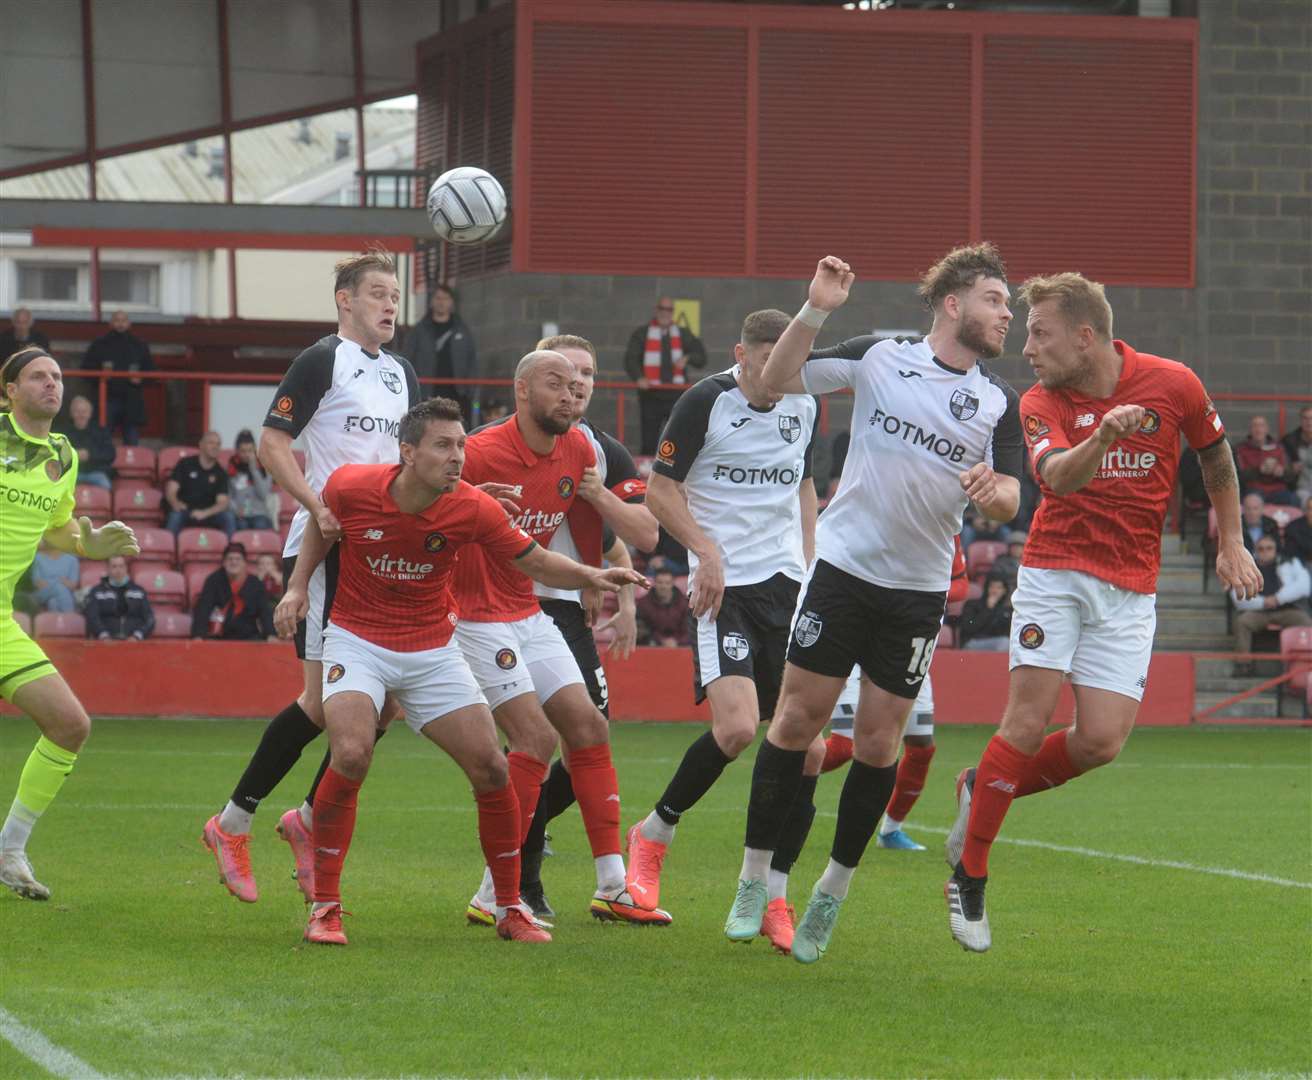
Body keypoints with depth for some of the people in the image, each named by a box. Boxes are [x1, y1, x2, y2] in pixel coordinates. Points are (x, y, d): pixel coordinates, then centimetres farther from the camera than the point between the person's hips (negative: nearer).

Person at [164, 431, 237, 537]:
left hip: (207, 514, 2)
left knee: (228, 517, -26)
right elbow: (170, 491, -1)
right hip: (183, 512, -2)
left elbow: (223, 502, -3)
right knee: (175, 516, -36)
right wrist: (176, 504, -23)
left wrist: (205, 513, -21)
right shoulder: (185, 464, 4)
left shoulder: (220, 473, 8)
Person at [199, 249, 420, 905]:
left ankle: (310, 822, 17)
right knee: (326, 699, -11)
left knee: (384, 698, 1)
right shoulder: (321, 361, -5)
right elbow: (272, 445, -11)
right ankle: (231, 825, 2)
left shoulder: (400, 374, 18)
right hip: (324, 551, -7)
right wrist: (319, 507, -24)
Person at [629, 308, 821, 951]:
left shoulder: (803, 408, 10)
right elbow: (660, 489, -3)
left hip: (787, 585, 6)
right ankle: (654, 835, 1)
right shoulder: (705, 403, -8)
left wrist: (809, 565, 17)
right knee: (736, 725, -24)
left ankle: (773, 897, 9)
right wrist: (706, 547, -15)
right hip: (724, 586, -6)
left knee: (807, 747, -3)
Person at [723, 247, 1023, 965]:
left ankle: (833, 892, 15)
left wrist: (994, 493, -25)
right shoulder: (881, 357, -1)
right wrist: (815, 311, -14)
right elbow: (778, 379, 0)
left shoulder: (998, 404, 4)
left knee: (878, 741, 1)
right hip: (844, 564, -2)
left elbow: (1008, 502, -1)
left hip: (920, 589, 2)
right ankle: (754, 880, 8)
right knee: (798, 718, -2)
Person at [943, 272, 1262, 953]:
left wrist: (1230, 543, 15)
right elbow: (1058, 477, -26)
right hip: (1054, 570, -1)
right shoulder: (1042, 403, -6)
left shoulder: (1173, 384, -4)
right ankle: (969, 878, -2)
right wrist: (1102, 438, -46)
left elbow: (1216, 456, 14)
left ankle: (984, 791, 17)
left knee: (1101, 741, -10)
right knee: (1028, 719, -13)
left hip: (1130, 587, 1)